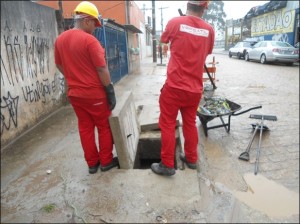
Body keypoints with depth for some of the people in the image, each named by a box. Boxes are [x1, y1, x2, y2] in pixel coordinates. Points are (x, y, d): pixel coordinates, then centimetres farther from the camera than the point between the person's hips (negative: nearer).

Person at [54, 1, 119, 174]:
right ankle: (106, 161, 21)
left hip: (74, 93, 7)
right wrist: (110, 90, -10)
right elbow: (102, 69, -17)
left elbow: (59, 65, 15)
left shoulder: (60, 40, 5)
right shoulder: (89, 40, -17)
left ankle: (92, 163, 24)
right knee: (105, 127, 10)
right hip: (95, 93, -6)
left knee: (85, 127, 14)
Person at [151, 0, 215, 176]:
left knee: (167, 124, 7)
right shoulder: (209, 30, 1)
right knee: (190, 123, 18)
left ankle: (167, 165, 14)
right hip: (195, 88, 4)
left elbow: (164, 40, 13)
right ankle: (191, 158, 32)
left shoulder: (175, 22, -6)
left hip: (174, 86, -4)